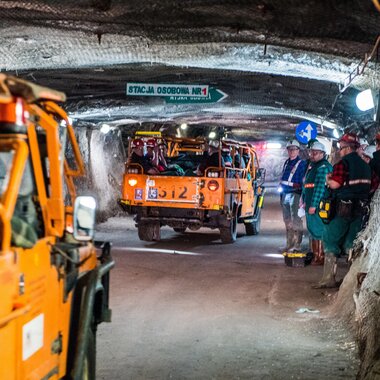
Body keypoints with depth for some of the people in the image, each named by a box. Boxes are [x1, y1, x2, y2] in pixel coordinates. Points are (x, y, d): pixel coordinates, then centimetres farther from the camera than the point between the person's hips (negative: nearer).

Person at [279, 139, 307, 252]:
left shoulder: (302, 164, -7)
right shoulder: (287, 162, 16)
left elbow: (303, 182, -11)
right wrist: (281, 188, 12)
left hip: (295, 195, -8)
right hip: (285, 194, 8)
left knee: (296, 221, -8)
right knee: (287, 220, 14)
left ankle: (297, 245, -3)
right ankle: (289, 244, 25)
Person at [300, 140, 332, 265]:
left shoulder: (323, 167, -13)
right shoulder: (312, 166, 19)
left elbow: (320, 187, -21)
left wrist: (313, 205, -23)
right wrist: (304, 201, 20)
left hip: (318, 206, -10)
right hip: (310, 205, 10)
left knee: (318, 231, -7)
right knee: (312, 230, 16)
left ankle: (321, 257, -3)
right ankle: (315, 255, 25)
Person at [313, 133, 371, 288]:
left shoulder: (343, 163, -12)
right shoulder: (365, 165, 12)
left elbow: (335, 184, -20)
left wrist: (328, 180, 2)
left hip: (344, 208, -7)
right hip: (361, 208, 7)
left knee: (331, 241, 1)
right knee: (351, 243, 14)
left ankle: (329, 278, -3)